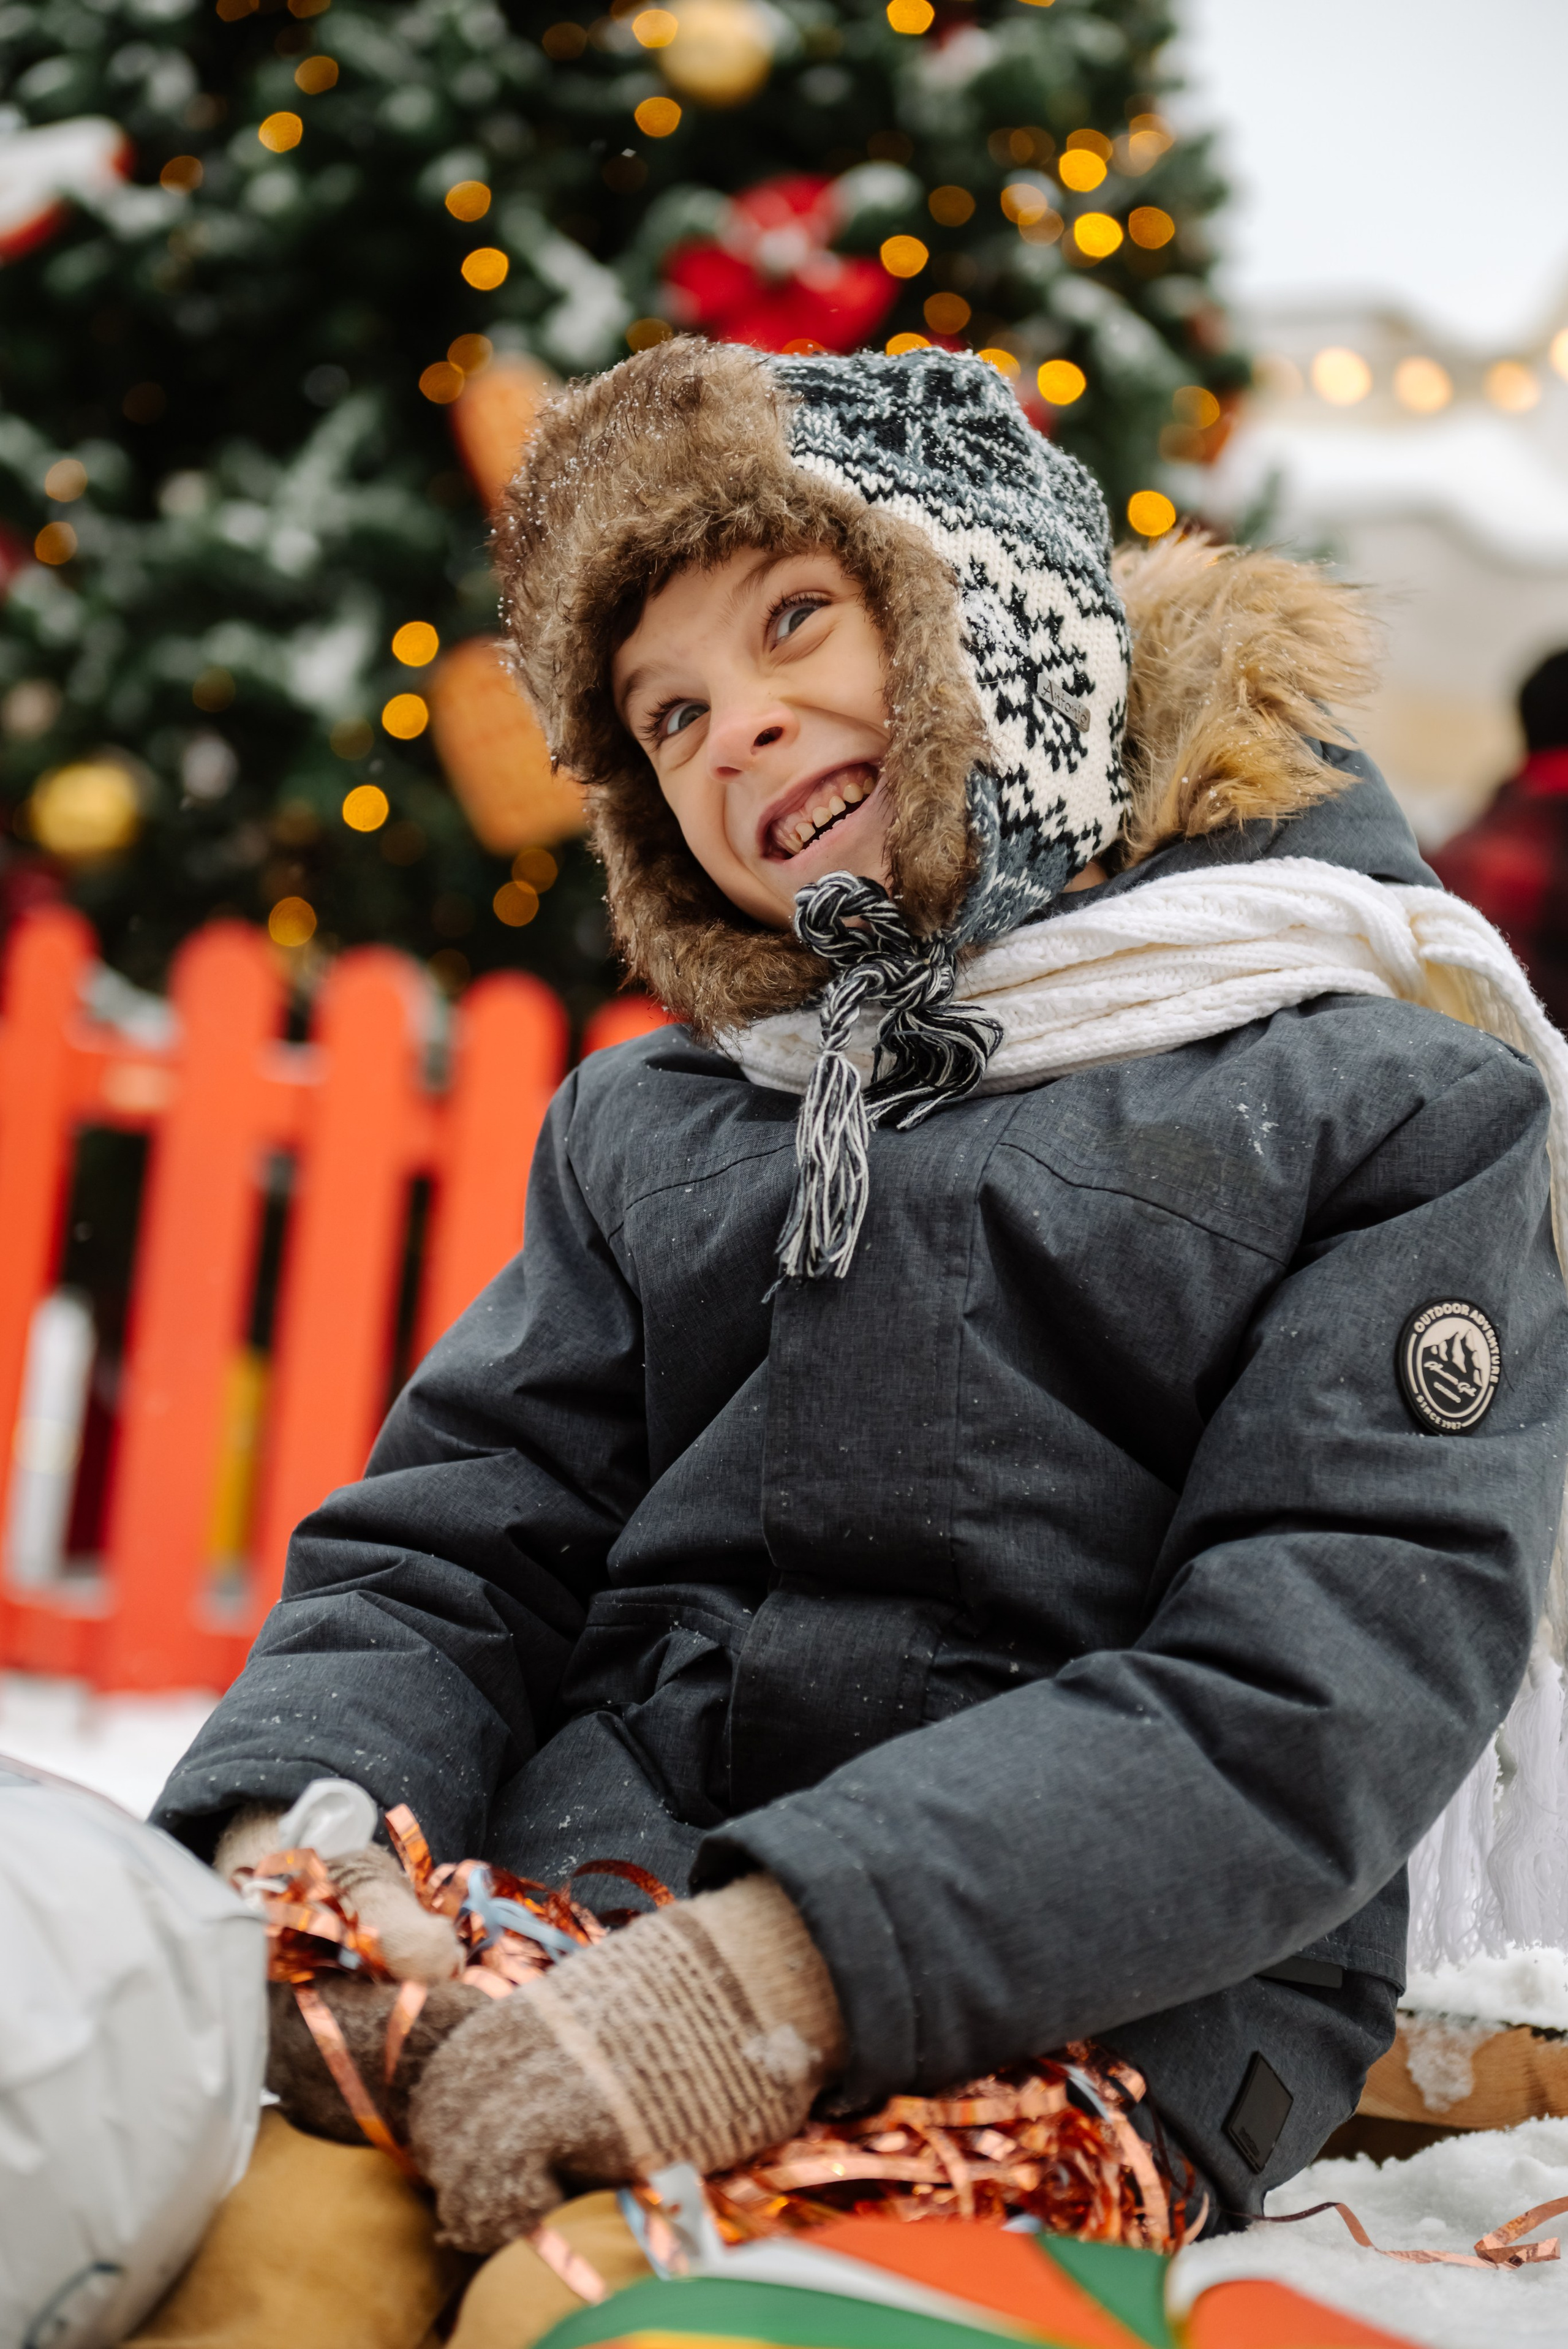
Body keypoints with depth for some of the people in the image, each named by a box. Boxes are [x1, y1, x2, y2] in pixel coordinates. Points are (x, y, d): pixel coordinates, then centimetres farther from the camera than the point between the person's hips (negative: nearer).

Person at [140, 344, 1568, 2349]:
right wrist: (290, 1836, -11)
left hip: (1073, 2014, -3)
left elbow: (1311, 1706, -8)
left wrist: (780, 1967, -21)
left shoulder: (1392, 1108, 6)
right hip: (532, 1963, 4)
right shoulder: (646, 1127, 22)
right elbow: (446, 1554, 13)